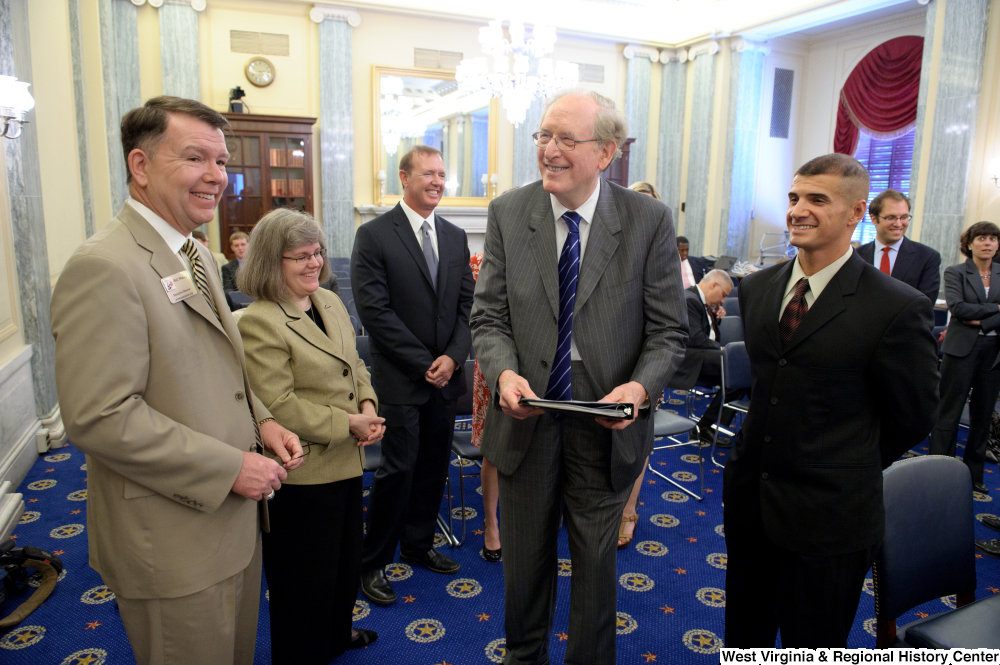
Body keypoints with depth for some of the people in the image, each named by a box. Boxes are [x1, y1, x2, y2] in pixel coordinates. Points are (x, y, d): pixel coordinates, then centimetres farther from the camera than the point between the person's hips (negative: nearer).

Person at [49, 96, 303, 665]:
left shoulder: (195, 254, 10)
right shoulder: (104, 267, -21)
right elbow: (98, 417, -26)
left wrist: (261, 420, 1)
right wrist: (228, 468, -22)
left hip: (233, 514, 9)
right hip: (174, 542, -8)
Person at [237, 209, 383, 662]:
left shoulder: (330, 302, 7)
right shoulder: (259, 322, -19)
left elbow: (355, 365, 14)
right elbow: (278, 407, -23)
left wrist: (369, 407, -5)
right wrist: (348, 423, -20)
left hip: (346, 462, 9)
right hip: (302, 475, -9)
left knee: (346, 558, 27)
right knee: (307, 577, 12)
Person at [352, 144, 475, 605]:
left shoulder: (455, 237, 10)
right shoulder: (374, 235, -7)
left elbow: (467, 304, 8)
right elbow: (375, 310, -13)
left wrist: (453, 356, -7)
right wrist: (424, 363, -14)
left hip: (446, 375, 5)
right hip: (400, 378, -5)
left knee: (434, 467, 14)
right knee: (398, 469, -1)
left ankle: (418, 544, 33)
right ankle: (373, 562, 17)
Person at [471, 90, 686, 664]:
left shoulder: (650, 220, -9)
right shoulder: (508, 213, -4)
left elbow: (668, 331, -6)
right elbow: (489, 317, -4)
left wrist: (639, 386, -25)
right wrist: (505, 372, -23)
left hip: (606, 422, -1)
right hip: (527, 416, 2)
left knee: (596, 558, 18)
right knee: (525, 555, 21)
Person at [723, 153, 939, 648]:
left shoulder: (898, 307, -16)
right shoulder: (756, 289, 2)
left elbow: (911, 419, -5)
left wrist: (850, 472, 5)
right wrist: (766, 453, 12)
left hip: (828, 514, -5)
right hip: (749, 496, 5)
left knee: (812, 645, 15)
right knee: (744, 634, 21)